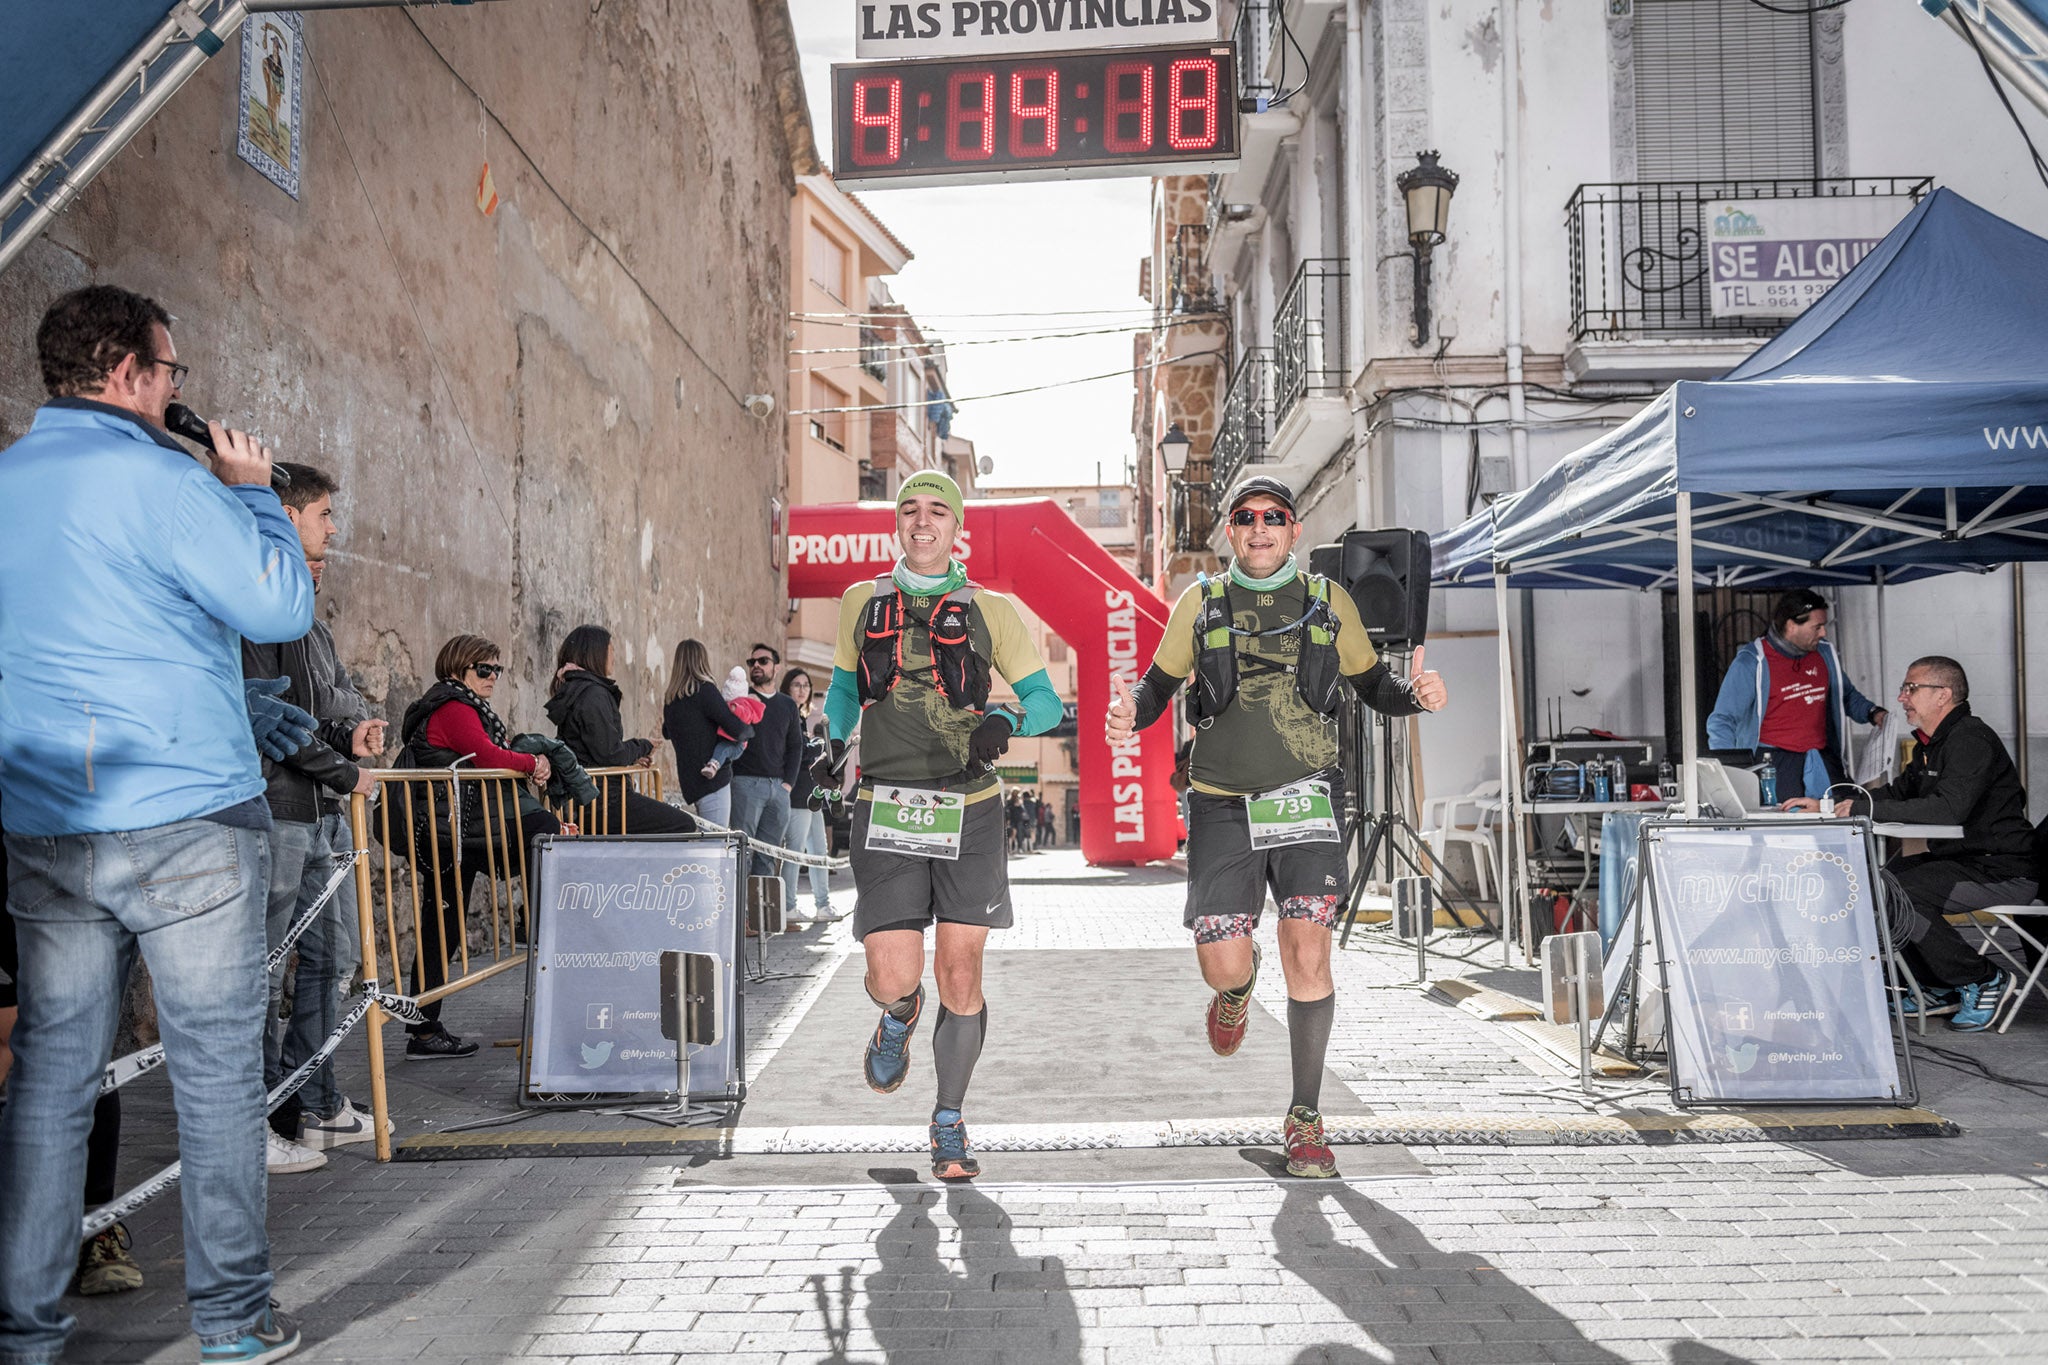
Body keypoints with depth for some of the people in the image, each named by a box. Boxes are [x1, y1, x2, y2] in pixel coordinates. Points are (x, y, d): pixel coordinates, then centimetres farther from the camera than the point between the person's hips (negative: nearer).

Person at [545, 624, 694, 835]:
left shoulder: (569, 691, 16)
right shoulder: (593, 694, -16)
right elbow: (611, 755, -18)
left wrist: (632, 758, 8)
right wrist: (644, 747, -1)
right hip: (602, 800, -10)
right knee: (684, 825, -8)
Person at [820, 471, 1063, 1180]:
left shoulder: (991, 610, 6)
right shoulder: (861, 603, 11)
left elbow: (1046, 701, 8)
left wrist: (1005, 720, -13)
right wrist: (831, 749, 9)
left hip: (968, 812, 0)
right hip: (885, 812, 1)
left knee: (960, 976, 0)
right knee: (893, 977, -9)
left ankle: (950, 1125, 20)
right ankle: (900, 1016, 31)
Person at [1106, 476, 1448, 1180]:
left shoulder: (1328, 601, 9)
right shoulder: (1200, 603, 7)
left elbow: (1372, 685, 17)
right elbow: (1159, 685, 12)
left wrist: (1415, 694, -5)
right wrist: (1131, 712, -11)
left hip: (1306, 800, 0)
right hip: (1222, 805, 0)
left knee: (1308, 956, -10)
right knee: (1222, 964, -4)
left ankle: (1306, 1118, 7)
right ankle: (1240, 986, 37)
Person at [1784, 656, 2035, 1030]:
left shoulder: (1971, 740, -17)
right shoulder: (1931, 744, 15)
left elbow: (1949, 807, -30)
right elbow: (1898, 791, 19)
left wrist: (1866, 809, -27)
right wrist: (1828, 806, 8)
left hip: (2002, 872, -10)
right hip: (1962, 859, 10)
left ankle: (1983, 980, -7)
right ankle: (1939, 988, 10)